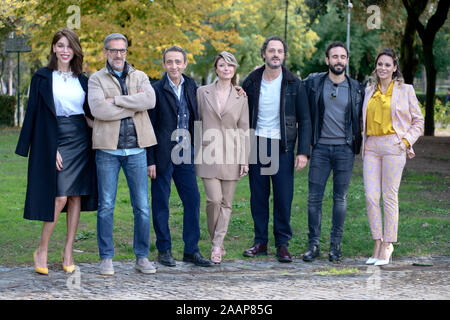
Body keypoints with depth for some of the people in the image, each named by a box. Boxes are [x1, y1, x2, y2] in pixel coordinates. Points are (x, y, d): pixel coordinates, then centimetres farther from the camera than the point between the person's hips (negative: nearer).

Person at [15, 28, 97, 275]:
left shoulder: (82, 79, 12)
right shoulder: (42, 78, 1)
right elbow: (37, 113, -4)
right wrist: (52, 148, -12)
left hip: (80, 140, 4)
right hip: (54, 140, -4)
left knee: (76, 196, 3)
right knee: (59, 196, -11)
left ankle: (68, 252, 11)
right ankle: (42, 250, 3)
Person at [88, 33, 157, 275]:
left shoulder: (139, 77, 12)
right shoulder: (97, 79, 6)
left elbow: (150, 100, -9)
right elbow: (98, 109, -13)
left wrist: (116, 100, -11)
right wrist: (134, 104, -9)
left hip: (136, 149, 2)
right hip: (108, 149, -2)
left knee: (142, 206, 2)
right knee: (106, 206, 0)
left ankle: (142, 257, 12)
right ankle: (106, 258, 9)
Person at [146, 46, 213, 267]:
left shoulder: (191, 87, 9)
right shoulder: (156, 90, -6)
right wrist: (150, 160, -10)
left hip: (185, 152, 5)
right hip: (163, 154, -4)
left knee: (193, 200, 3)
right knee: (161, 203, 3)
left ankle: (191, 250, 11)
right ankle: (164, 250, 14)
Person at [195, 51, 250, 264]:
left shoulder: (240, 98, 7)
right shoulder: (203, 92, 6)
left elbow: (244, 131, 6)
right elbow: (197, 122, 10)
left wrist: (244, 160, 0)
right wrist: (195, 151, 7)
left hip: (231, 154, 1)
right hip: (208, 154, -1)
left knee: (226, 203, 1)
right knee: (214, 199, -11)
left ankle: (217, 245, 7)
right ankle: (216, 242, 8)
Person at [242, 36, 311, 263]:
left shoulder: (294, 84, 0)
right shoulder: (251, 82, 5)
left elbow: (304, 119, 1)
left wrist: (303, 151, -7)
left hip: (282, 146, -2)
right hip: (256, 144, 2)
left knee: (283, 197, -3)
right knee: (258, 196, 4)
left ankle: (282, 244, 7)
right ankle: (260, 242, 13)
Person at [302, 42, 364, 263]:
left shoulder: (356, 88, 5)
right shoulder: (313, 83, 3)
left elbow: (362, 118, 14)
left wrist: (359, 145, 7)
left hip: (345, 148, 0)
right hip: (320, 147, 0)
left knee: (340, 198, 3)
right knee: (314, 196, -1)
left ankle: (335, 245, 10)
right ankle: (313, 244, 7)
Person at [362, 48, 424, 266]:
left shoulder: (405, 90, 5)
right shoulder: (369, 91, 15)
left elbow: (418, 120, 7)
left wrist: (406, 141, -6)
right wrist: (362, 146, 12)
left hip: (393, 146, -3)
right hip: (371, 146, 4)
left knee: (389, 197, -3)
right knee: (370, 196, -4)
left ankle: (386, 247, 4)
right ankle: (378, 243, 8)